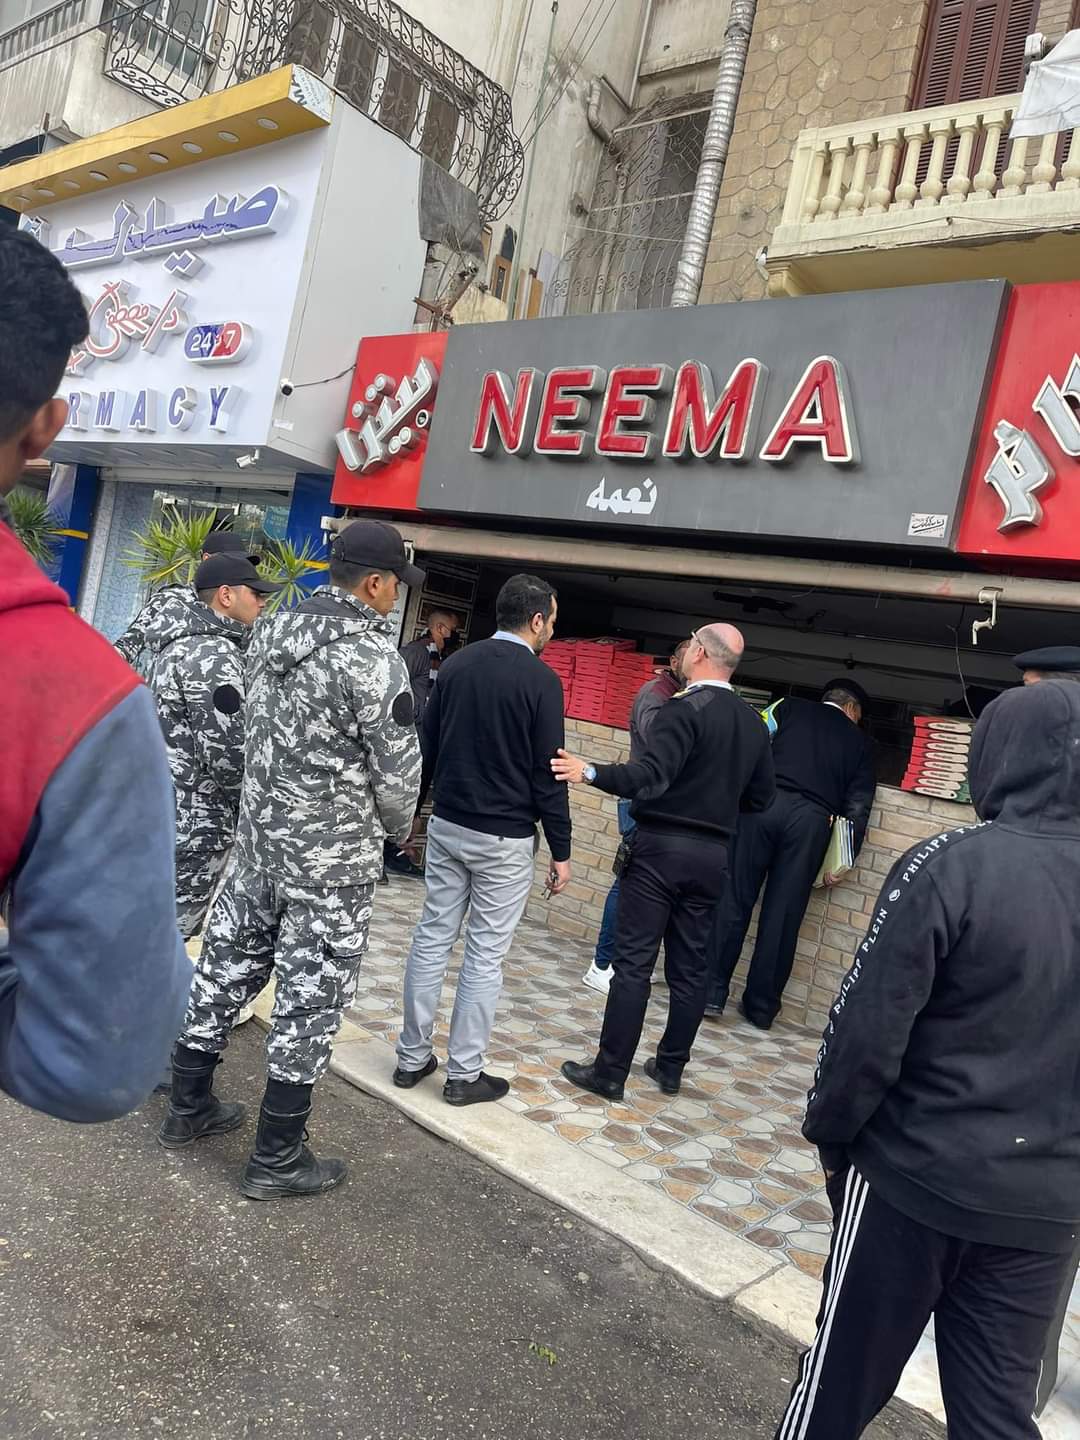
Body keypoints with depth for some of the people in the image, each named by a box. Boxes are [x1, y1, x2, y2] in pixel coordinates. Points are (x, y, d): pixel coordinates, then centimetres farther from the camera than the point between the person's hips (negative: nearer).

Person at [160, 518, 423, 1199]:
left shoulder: (271, 631, 2)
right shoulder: (375, 658, -20)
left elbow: (264, 730, 10)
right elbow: (399, 770, -13)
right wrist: (395, 829, 7)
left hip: (259, 837, 8)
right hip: (333, 859, -7)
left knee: (226, 970, 18)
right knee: (310, 1000, 4)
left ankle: (188, 1109, 35)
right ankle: (277, 1161, 17)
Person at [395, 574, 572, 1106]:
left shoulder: (455, 664, 5)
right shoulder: (541, 680, -12)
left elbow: (426, 747, 10)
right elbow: (547, 773, -12)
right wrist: (561, 851, -5)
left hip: (447, 824, 6)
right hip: (504, 838, -5)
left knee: (432, 938, 12)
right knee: (485, 954, 4)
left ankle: (411, 1058, 22)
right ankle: (464, 1074, 14)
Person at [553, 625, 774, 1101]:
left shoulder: (685, 707, -13)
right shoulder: (754, 724, 9)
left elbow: (652, 774, -26)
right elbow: (760, 797, 16)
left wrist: (590, 773, -35)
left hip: (662, 847, -6)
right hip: (712, 855, 7)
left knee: (634, 962, -2)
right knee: (689, 967, 13)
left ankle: (610, 1071, 3)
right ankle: (671, 1067, 23)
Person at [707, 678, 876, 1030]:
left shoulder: (789, 707, 18)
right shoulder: (858, 741, 20)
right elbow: (858, 805, 13)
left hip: (764, 801, -1)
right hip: (813, 820, 1)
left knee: (734, 900, 5)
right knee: (783, 916, 7)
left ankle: (712, 992, 6)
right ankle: (761, 1008, 16)